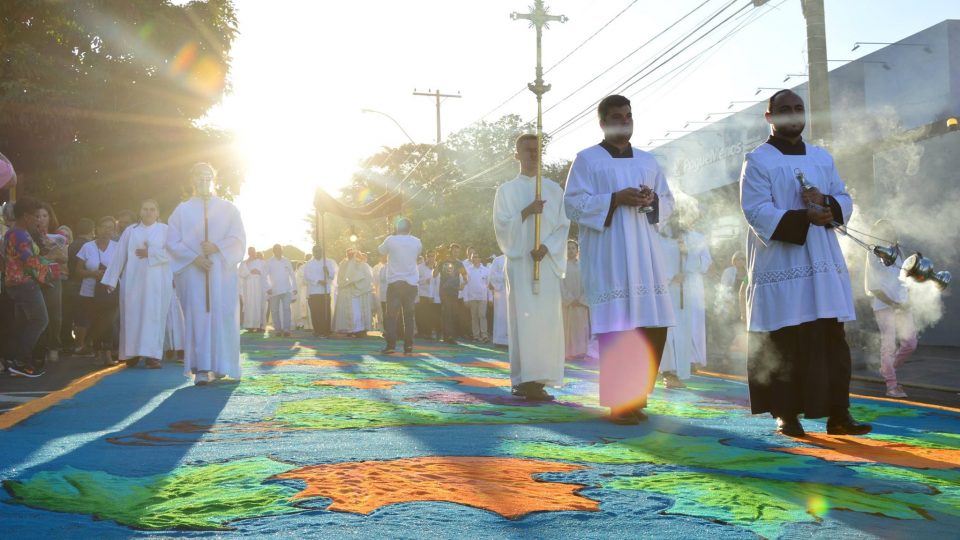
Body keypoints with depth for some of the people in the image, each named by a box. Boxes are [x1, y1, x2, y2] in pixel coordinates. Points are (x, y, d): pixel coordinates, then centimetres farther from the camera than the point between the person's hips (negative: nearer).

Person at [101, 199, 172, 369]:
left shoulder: (165, 230, 6)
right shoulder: (130, 231, 10)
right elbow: (119, 256, 6)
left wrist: (150, 253, -12)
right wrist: (111, 280, 2)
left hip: (157, 282, -2)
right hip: (133, 281, 2)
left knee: (154, 316, -6)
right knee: (133, 316, 2)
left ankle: (152, 355, -9)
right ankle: (133, 353, 11)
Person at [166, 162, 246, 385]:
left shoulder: (228, 209, 12)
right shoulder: (182, 210, 11)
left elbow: (238, 239, 3)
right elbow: (172, 242, 3)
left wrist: (217, 247, -13)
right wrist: (194, 257, -12)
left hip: (222, 270, 1)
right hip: (192, 271, 0)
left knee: (221, 316, -4)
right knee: (197, 316, -7)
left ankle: (220, 365, 5)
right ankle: (201, 369, -10)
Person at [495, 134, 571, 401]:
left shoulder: (554, 189, 12)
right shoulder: (506, 190, 8)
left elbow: (563, 225, 6)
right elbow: (501, 225, -2)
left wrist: (546, 247, -11)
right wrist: (527, 212, -16)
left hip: (547, 262, 2)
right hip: (520, 261, -2)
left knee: (547, 319, -2)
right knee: (524, 318, -10)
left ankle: (539, 378, 3)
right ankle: (524, 379, -12)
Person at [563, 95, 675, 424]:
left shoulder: (648, 161, 17)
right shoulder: (587, 160, 3)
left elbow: (668, 202, 18)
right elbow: (573, 204, -5)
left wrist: (651, 199, -5)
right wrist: (615, 199, -16)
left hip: (644, 255, 5)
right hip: (608, 257, -5)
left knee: (653, 328, 2)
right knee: (617, 330, -8)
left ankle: (637, 398, 16)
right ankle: (617, 404, 1)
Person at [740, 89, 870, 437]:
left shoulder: (822, 158, 16)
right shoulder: (757, 161, -2)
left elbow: (845, 200, 14)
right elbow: (758, 212, -13)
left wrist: (826, 203, -9)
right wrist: (803, 217, -24)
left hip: (823, 266, 5)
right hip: (780, 267, -5)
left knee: (832, 341, 4)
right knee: (783, 345, -2)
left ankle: (838, 414, 9)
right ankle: (786, 415, 8)